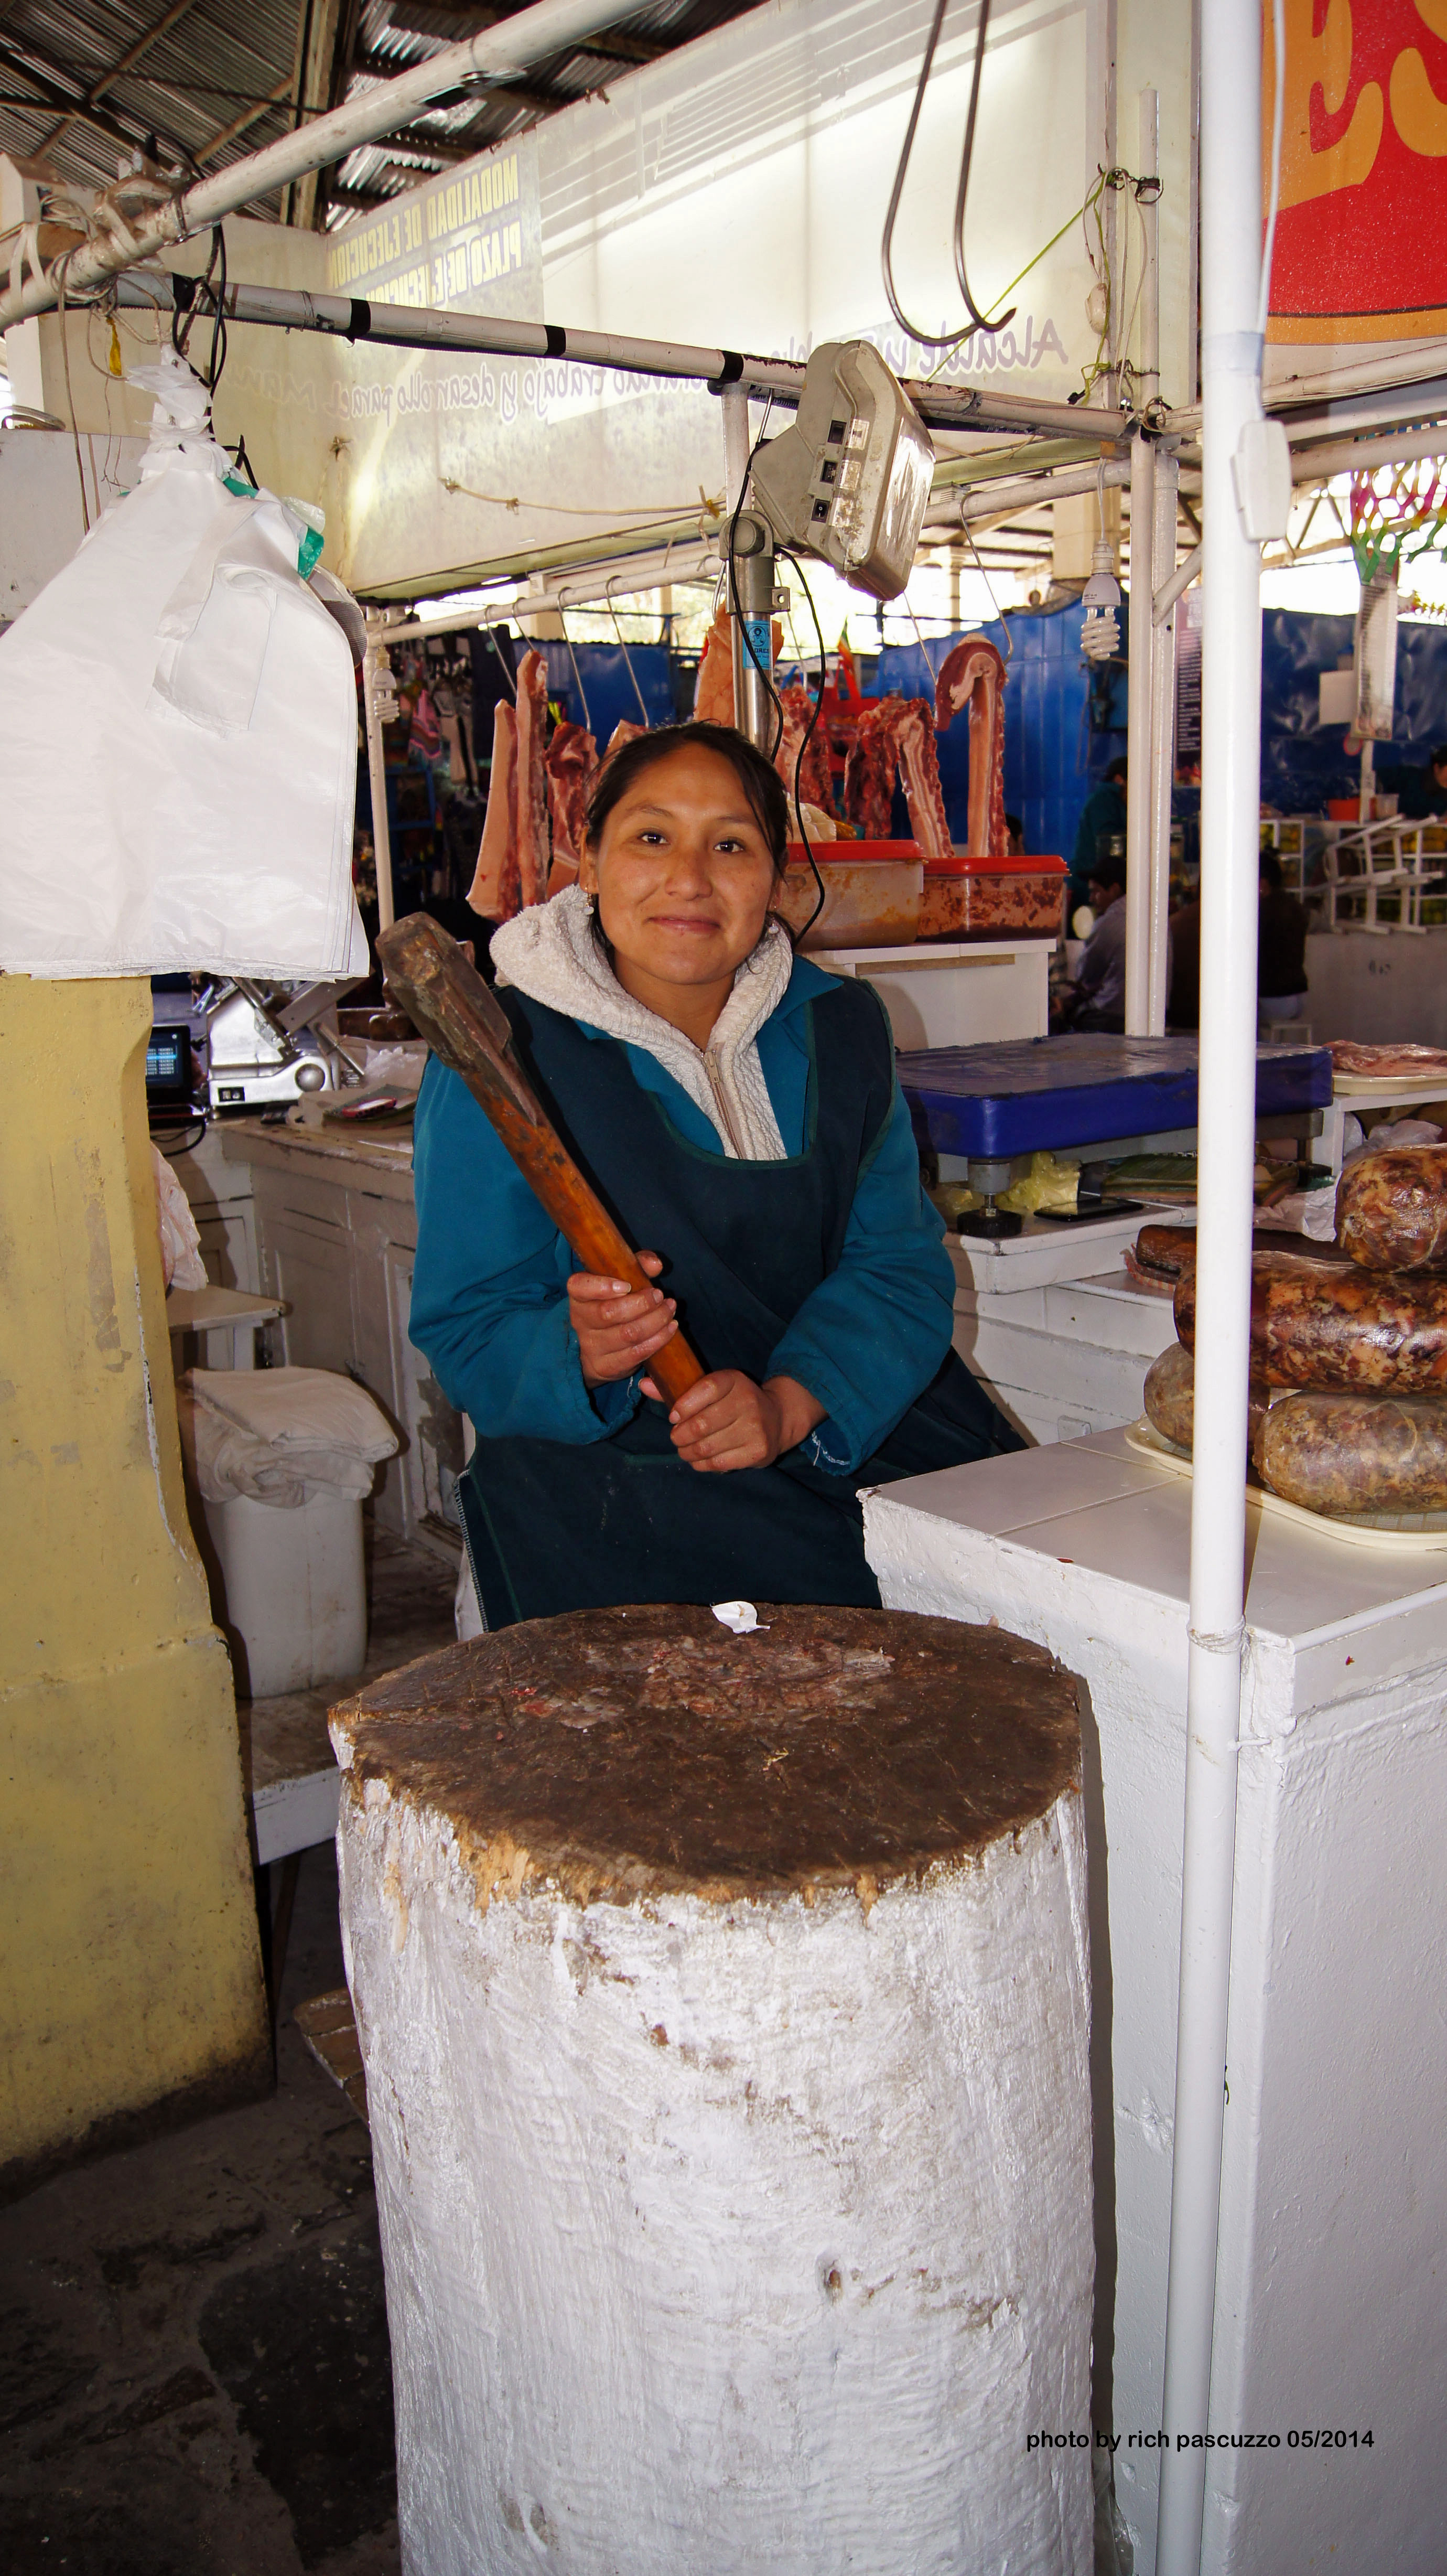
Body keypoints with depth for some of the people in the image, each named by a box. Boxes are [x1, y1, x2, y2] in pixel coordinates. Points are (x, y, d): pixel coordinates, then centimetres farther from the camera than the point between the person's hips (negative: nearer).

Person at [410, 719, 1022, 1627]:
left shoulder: (840, 1028, 6)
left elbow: (900, 1264, 2)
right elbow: (467, 1328, -4)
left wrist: (789, 1406, -18)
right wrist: (580, 1356, -28)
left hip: (849, 1433, 5)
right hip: (612, 1467, -4)